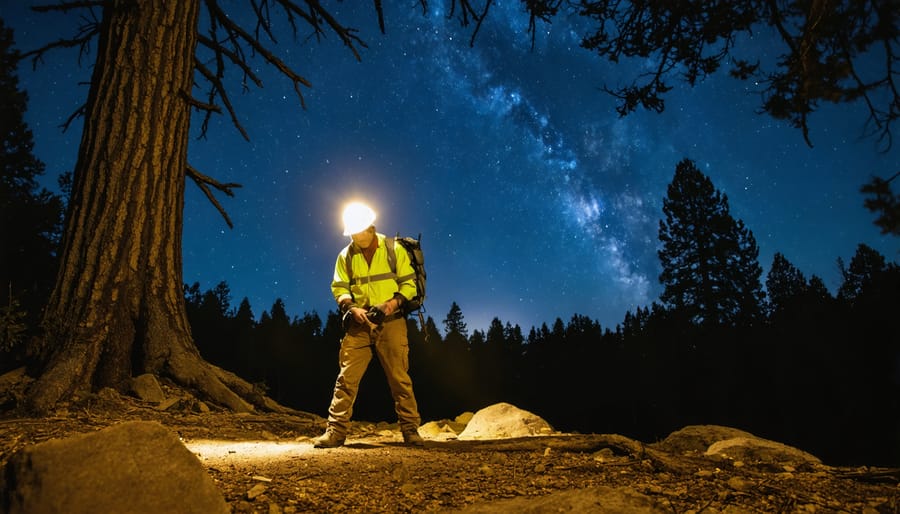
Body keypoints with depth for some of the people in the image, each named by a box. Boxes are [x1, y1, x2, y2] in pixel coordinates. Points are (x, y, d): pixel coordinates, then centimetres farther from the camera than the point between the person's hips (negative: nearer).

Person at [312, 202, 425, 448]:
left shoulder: (394, 249, 0)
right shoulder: (346, 256, 8)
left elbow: (409, 283, 0)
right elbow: (339, 288, 6)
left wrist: (395, 301, -19)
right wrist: (352, 308, -13)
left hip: (391, 322, -2)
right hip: (359, 324, 2)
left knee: (400, 378, 0)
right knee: (346, 378, -2)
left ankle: (411, 430, 9)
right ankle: (336, 432, 4)